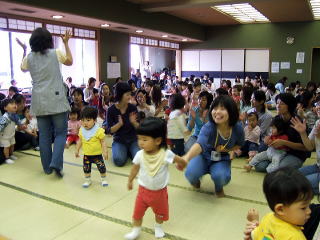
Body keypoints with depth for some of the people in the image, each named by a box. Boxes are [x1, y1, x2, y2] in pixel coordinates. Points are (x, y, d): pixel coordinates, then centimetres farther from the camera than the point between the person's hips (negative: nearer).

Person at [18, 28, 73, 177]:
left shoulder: (29, 57, 5)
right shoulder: (55, 53, -3)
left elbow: (23, 68, 27)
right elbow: (70, 62, 16)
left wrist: (24, 50, 29)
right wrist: (66, 43, 21)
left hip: (39, 102, 3)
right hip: (56, 100, -3)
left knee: (44, 135, 9)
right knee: (61, 133, 5)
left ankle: (47, 167, 16)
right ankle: (56, 163, -10)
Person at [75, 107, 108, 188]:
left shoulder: (99, 130, -18)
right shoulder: (81, 130, -4)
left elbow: (102, 142, -12)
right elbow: (80, 141, 9)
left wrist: (105, 152, -16)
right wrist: (77, 150, 10)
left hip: (97, 154, -3)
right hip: (86, 154, 4)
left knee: (101, 167, 4)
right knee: (86, 168, 12)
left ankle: (103, 179, 27)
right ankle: (87, 180, 34)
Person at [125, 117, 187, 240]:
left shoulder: (166, 154, -26)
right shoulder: (140, 155, -18)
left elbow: (182, 162, -11)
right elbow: (135, 168, 1)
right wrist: (130, 181, 12)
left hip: (160, 191, -1)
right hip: (143, 190, 1)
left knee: (160, 212, 21)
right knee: (138, 211, 8)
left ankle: (158, 227, 51)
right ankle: (136, 230, 34)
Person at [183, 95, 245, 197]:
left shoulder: (237, 128, -21)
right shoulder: (208, 127, -32)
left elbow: (239, 144, 2)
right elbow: (200, 143, -52)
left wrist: (226, 149, -19)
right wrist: (187, 157, -73)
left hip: (222, 159, 1)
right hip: (204, 156, -1)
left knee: (220, 176, -31)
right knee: (190, 173, -28)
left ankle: (219, 188, 11)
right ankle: (195, 181, 14)